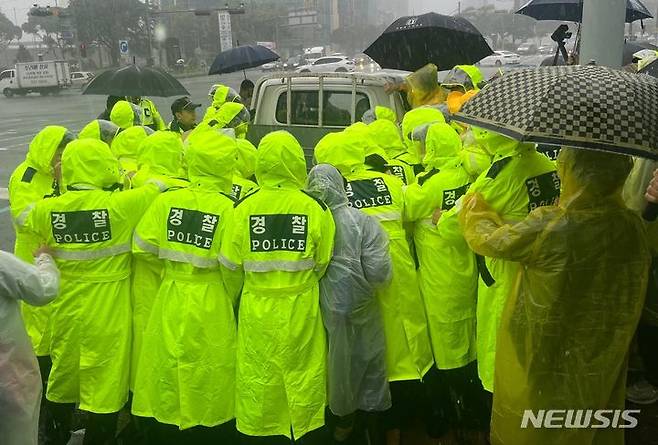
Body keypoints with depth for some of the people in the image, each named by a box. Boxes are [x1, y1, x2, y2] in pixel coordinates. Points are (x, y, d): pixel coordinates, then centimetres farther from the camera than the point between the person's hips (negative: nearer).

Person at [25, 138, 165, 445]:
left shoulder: (47, 209, -7)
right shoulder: (120, 205, -20)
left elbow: (26, 218, 16)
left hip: (65, 308, 5)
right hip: (107, 313, -5)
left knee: (64, 374, 24)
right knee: (104, 384, 9)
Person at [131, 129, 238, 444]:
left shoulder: (166, 201, -6)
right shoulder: (228, 208, -14)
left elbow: (142, 247, -2)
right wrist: (230, 299, 8)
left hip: (170, 301, 3)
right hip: (212, 307, -3)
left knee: (168, 390, 18)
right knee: (208, 390, 14)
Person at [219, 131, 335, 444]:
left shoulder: (244, 207, -9)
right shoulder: (315, 207, -11)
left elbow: (231, 268, -3)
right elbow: (323, 264, -3)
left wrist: (238, 296, 17)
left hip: (256, 312, 1)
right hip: (301, 311, 0)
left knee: (258, 388, 14)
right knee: (303, 383, 15)